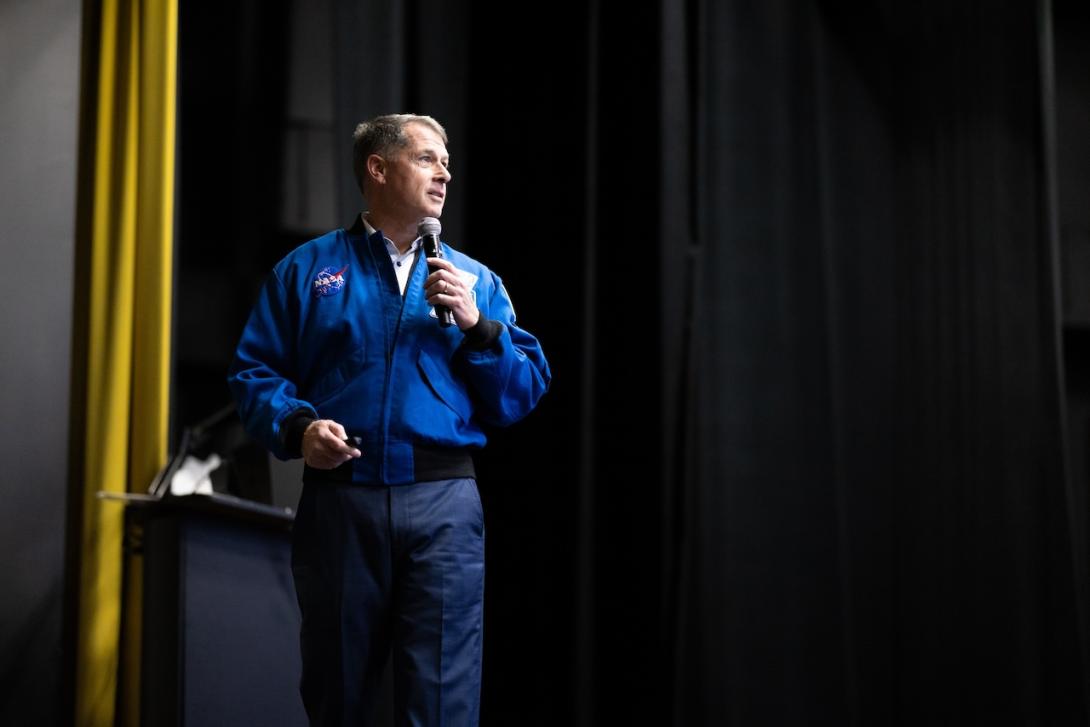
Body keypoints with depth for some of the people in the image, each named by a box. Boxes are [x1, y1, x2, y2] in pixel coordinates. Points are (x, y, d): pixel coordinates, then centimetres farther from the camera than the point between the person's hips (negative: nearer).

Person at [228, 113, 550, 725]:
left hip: (444, 503, 0)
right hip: (340, 499, 0)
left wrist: (478, 326, -6)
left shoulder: (475, 282, 14)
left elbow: (524, 396, 8)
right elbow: (255, 373, 5)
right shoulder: (308, 268, 11)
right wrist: (298, 427, -13)